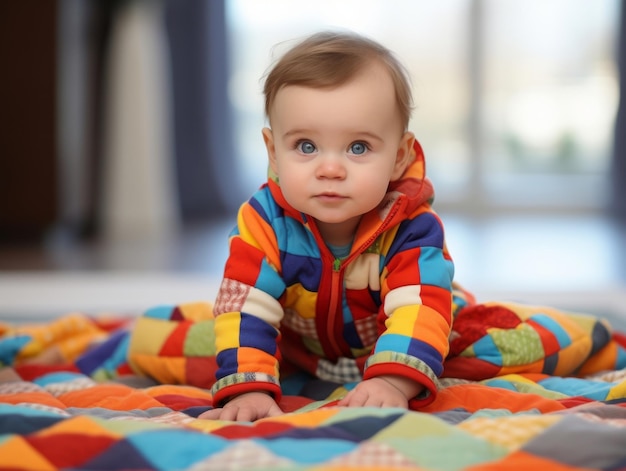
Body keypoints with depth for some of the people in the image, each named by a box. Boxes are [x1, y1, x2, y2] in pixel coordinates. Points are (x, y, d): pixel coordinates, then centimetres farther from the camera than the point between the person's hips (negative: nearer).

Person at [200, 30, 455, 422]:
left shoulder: (411, 228, -36)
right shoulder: (265, 222, -32)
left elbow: (421, 310, -46)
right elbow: (245, 309, -36)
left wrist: (392, 382, -63)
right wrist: (248, 388, -50)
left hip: (378, 341, -1)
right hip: (299, 351, 1)